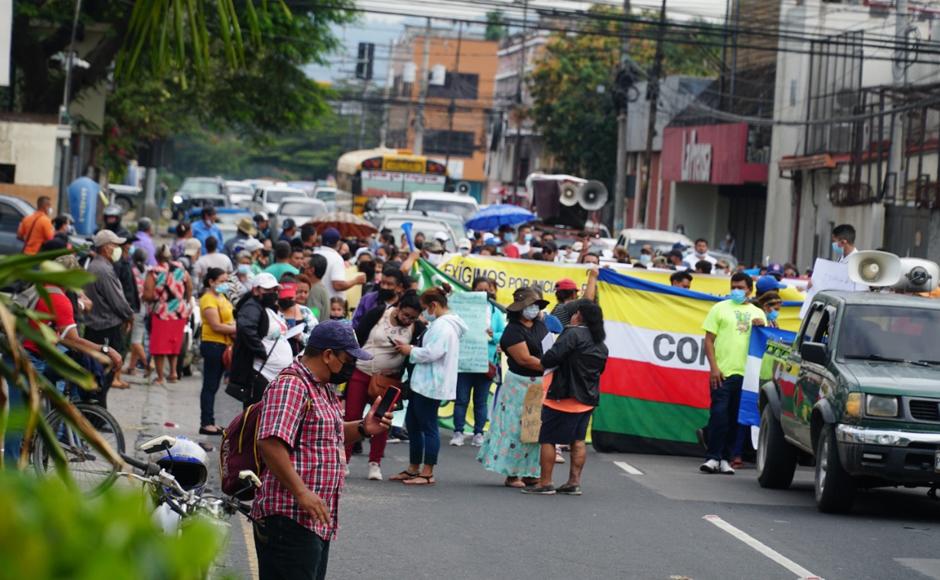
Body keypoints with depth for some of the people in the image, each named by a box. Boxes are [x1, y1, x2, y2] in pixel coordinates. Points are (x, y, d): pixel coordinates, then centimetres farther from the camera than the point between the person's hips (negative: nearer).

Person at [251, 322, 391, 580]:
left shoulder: (325, 388, 19)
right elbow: (270, 443, -25)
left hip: (318, 519, 11)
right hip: (290, 520, -11)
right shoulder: (291, 386, -15)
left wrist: (362, 429, 11)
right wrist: (301, 492, -26)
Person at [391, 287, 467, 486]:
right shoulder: (444, 324, 18)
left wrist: (411, 351, -9)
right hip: (424, 384, 11)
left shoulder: (442, 326, -16)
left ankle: (427, 473, -1)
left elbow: (431, 352, -24)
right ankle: (413, 469, 23)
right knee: (412, 424, 15)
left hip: (430, 385, -11)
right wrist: (411, 348, 9)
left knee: (428, 427, -5)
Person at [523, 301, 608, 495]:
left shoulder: (573, 334, -15)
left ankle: (545, 483, -1)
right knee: (578, 440, 13)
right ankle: (574, 482, 12)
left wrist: (544, 362, -4)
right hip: (588, 398, 8)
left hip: (564, 396, -8)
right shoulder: (601, 345, 11)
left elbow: (552, 357, -23)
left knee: (547, 439, 0)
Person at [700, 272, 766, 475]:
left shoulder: (757, 313, 16)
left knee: (734, 418, 5)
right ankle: (713, 457, -3)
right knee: (719, 414, -7)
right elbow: (709, 340, 3)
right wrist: (713, 367, -8)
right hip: (723, 372, -3)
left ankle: (725, 458, 11)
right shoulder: (720, 308, 7)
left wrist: (762, 327, -4)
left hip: (746, 373, 3)